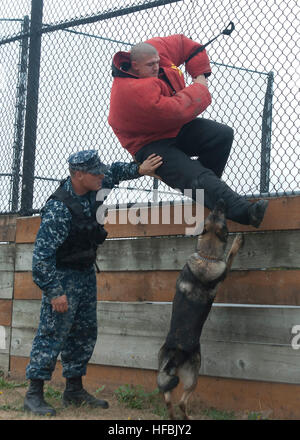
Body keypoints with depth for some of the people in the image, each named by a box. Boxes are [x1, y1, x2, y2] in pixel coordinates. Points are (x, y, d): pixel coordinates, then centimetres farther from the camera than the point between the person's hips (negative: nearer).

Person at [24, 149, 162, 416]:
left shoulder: (92, 189, -4)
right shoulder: (59, 209, -28)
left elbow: (115, 172, 18)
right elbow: (42, 254, -27)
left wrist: (139, 170, 2)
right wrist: (54, 292, -27)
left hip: (86, 273, 9)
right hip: (63, 276, -9)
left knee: (84, 334, 12)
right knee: (52, 334, -9)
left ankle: (74, 390, 22)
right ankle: (34, 395, -3)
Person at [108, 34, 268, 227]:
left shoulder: (153, 51, -3)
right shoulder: (129, 92, -29)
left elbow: (185, 44, 13)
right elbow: (175, 112, -32)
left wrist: (200, 74, 5)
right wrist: (200, 89, -16)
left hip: (177, 128, 9)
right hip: (151, 144, -9)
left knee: (223, 135, -12)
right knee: (195, 176, -28)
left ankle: (203, 186, 0)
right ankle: (244, 211, -44)